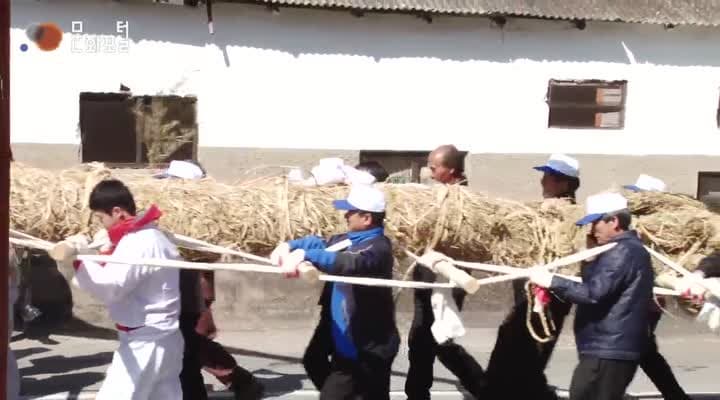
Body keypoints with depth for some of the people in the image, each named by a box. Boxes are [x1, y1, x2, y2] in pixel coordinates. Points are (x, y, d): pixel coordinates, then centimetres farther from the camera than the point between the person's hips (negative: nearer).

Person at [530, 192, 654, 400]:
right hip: (613, 349, 11)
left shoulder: (622, 252, -16)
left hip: (607, 352, -11)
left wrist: (551, 281, -19)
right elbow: (596, 283, 20)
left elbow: (593, 293, -24)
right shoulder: (628, 249, 18)